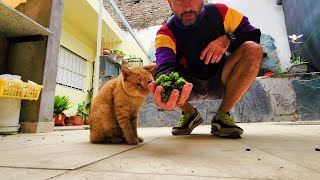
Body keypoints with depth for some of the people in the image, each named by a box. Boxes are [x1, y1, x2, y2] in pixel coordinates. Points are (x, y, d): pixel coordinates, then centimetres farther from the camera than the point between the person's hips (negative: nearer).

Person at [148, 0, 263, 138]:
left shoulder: (219, 13, -8)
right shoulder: (166, 34, -16)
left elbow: (253, 35, -5)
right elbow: (165, 66, -35)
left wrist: (227, 39, -26)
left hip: (219, 82, 1)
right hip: (189, 88, 0)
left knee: (253, 50, -21)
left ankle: (222, 116, -13)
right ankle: (190, 114, 0)